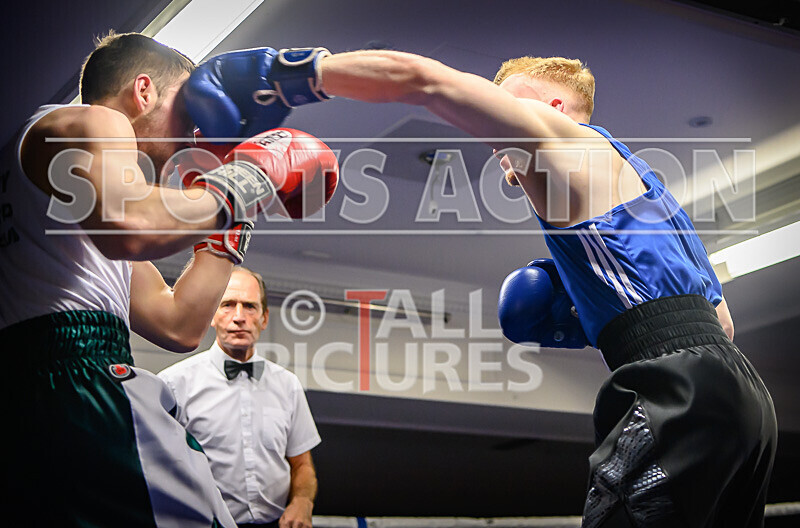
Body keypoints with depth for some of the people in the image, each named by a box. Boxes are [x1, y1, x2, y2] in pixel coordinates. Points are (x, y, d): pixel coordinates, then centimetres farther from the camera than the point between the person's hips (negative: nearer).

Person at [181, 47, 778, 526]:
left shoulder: (565, 139, 5)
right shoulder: (638, 178, 31)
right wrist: (592, 325, 23)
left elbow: (414, 77, -3)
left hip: (681, 391, -10)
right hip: (740, 390, 10)